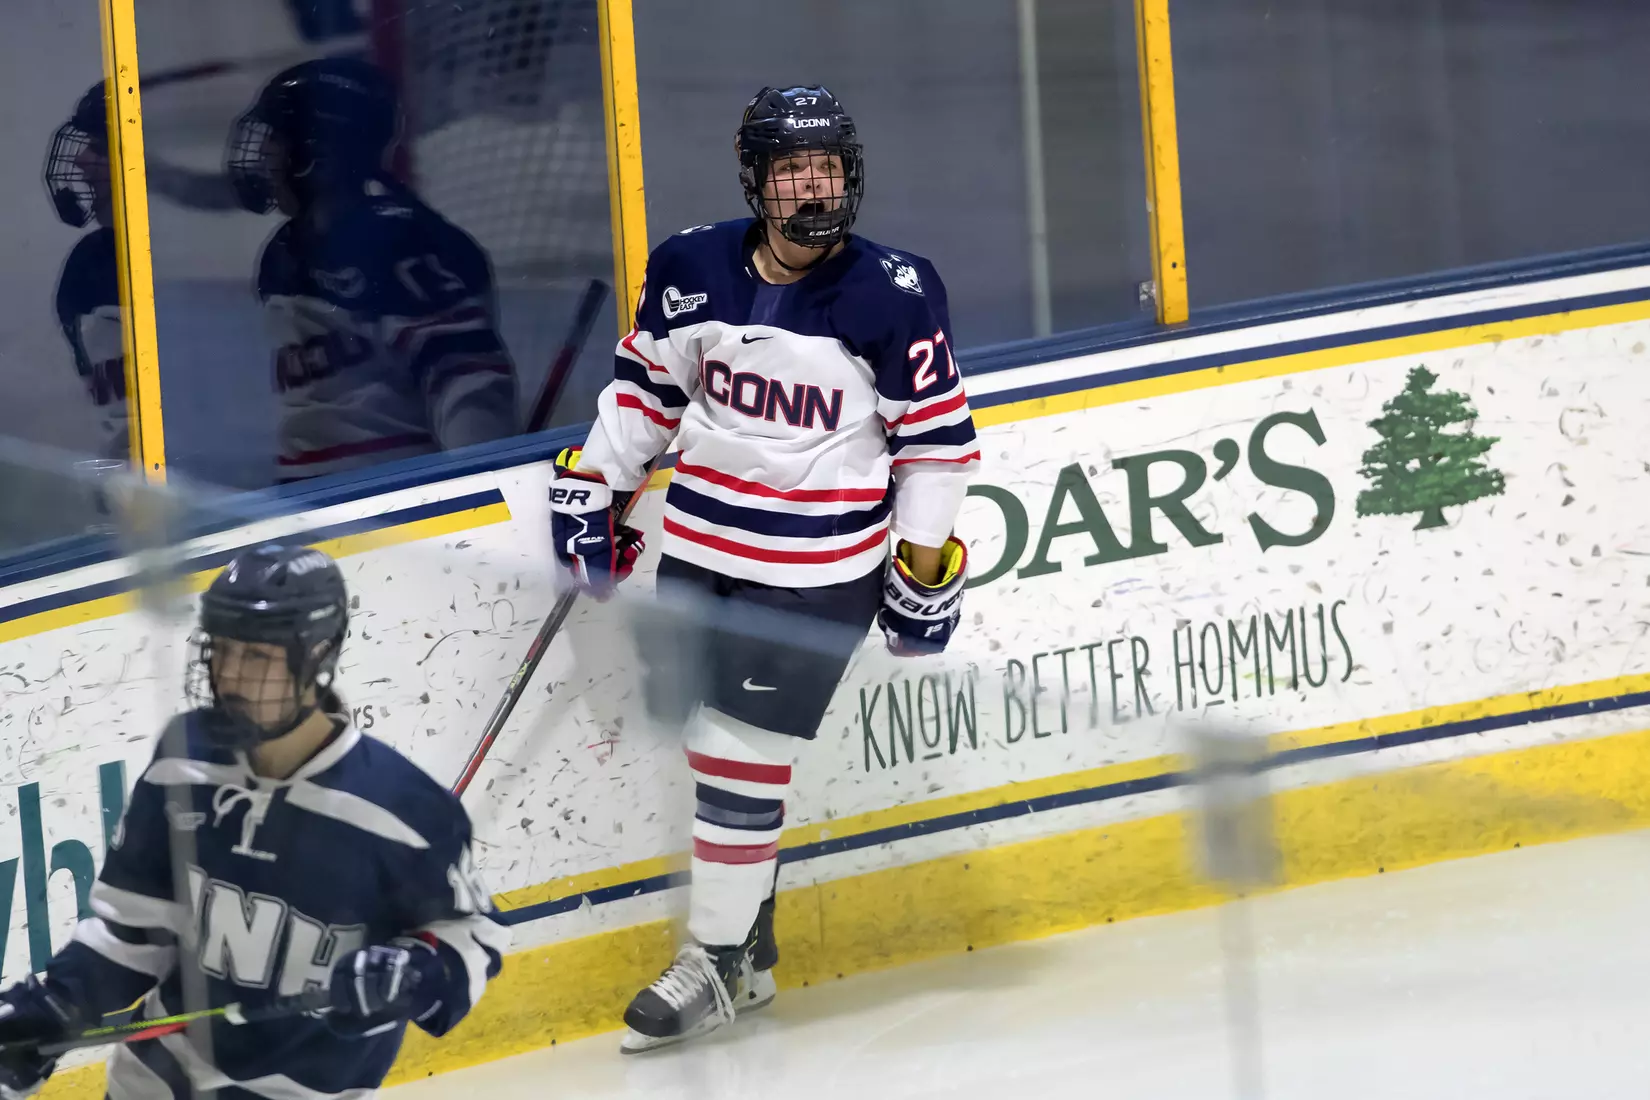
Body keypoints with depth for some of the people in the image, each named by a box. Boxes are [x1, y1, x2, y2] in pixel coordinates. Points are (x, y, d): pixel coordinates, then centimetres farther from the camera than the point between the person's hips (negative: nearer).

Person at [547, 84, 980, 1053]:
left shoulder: (894, 296, -13)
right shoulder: (692, 272, -2)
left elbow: (937, 430, -5)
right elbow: (646, 385, 12)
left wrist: (925, 558, -3)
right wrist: (593, 489, 13)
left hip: (820, 575, -5)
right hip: (698, 552, 5)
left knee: (741, 759, -6)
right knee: (710, 745, 10)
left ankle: (715, 964, 5)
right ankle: (753, 943, 26)